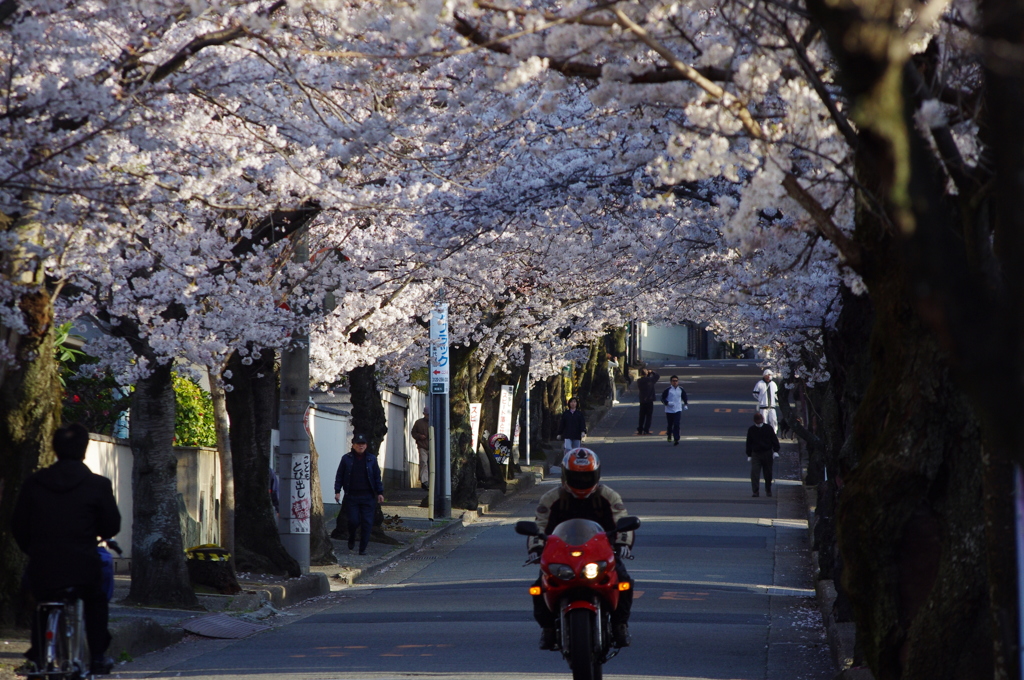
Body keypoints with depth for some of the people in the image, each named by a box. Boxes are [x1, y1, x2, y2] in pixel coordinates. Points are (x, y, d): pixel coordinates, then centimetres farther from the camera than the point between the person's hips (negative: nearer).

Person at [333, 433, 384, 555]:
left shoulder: (371, 459, 7)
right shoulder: (346, 459, 4)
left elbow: (377, 477, 11)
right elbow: (339, 476, 6)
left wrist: (380, 492, 6)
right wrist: (337, 491, -2)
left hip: (368, 496, 1)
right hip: (352, 496, -1)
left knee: (367, 522, -3)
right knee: (353, 520, -6)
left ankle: (363, 548, 5)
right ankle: (351, 539, 25)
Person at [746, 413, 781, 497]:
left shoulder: (768, 429, 0)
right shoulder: (751, 430, 4)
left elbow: (774, 440, 4)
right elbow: (749, 443, 10)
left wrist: (775, 451, -7)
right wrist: (749, 455, 7)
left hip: (767, 453, 0)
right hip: (755, 454, 0)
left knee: (768, 473, 8)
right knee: (754, 473, -13)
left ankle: (768, 490, 26)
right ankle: (755, 491, -13)